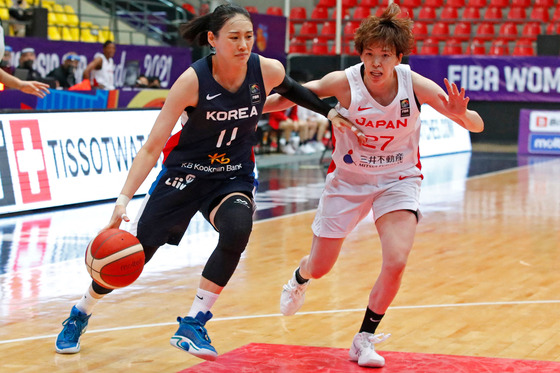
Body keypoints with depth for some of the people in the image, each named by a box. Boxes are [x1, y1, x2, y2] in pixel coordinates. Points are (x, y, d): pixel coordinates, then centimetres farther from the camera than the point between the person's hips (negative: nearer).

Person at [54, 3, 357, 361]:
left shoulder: (268, 71, -14)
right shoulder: (192, 81, -24)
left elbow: (290, 88, 14)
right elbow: (152, 147, -22)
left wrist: (329, 110, 8)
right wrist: (123, 199, -31)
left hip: (233, 177, 2)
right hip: (184, 173, -2)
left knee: (237, 230, -31)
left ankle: (192, 325, -16)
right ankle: (80, 314, 32)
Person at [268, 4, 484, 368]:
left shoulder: (415, 85, -22)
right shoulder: (344, 82, -23)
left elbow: (477, 125, -18)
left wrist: (461, 115, -40)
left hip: (398, 180, 0)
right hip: (347, 179, 0)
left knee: (396, 262, -21)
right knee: (320, 268, 12)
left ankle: (364, 340, 3)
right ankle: (300, 277, 53)